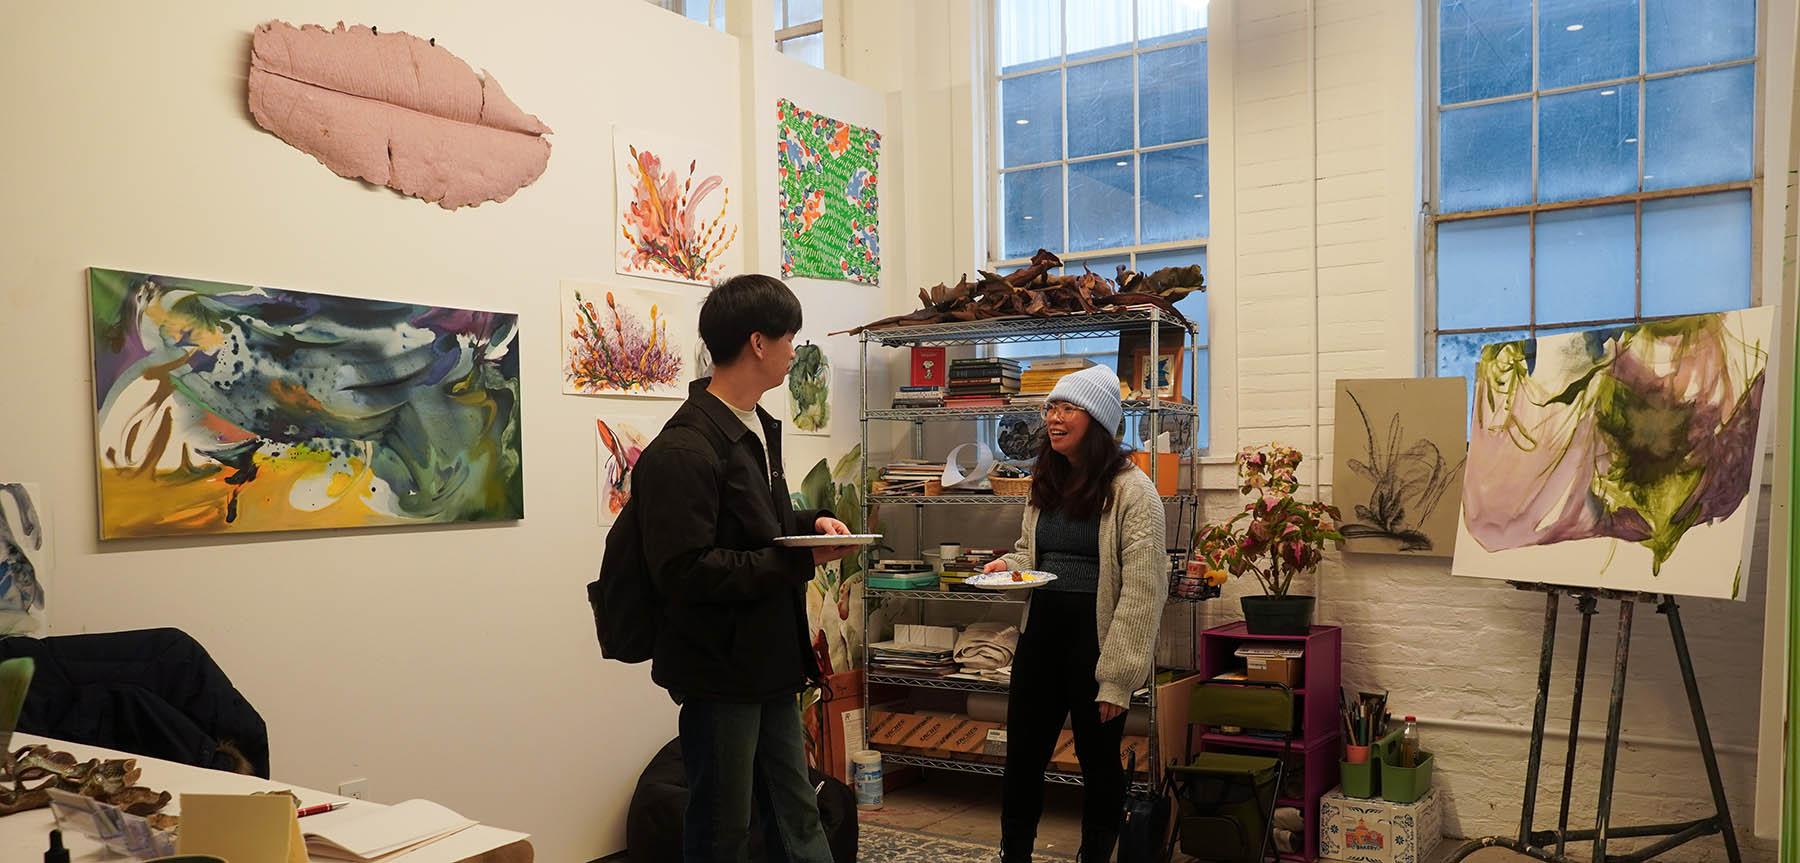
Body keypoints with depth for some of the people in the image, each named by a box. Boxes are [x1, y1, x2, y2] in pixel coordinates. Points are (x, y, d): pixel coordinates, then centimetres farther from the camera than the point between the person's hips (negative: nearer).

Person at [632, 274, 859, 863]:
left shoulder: (759, 428, 10)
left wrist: (808, 523, 3)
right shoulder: (684, 448, -20)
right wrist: (800, 561, -23)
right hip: (720, 669, -9)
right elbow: (684, 572, -26)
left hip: (771, 661, 9)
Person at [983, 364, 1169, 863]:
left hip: (1097, 635, -6)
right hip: (1041, 633, 6)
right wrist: (1009, 565, 1)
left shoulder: (1130, 490, -12)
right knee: (1022, 755, 11)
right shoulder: (1045, 484, 9)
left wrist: (1117, 677, -18)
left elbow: (1142, 590, -15)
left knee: (1098, 758, 10)